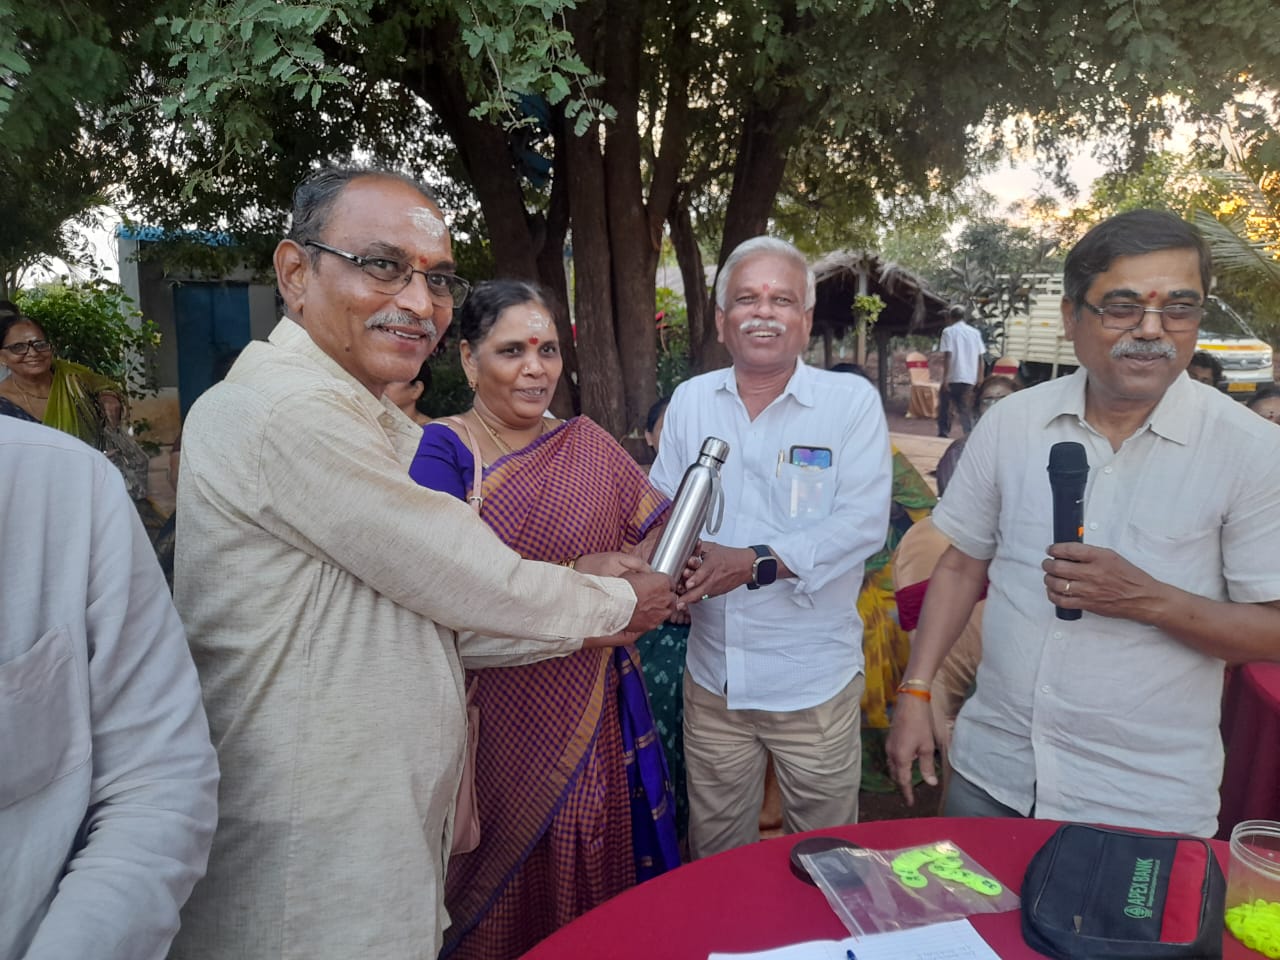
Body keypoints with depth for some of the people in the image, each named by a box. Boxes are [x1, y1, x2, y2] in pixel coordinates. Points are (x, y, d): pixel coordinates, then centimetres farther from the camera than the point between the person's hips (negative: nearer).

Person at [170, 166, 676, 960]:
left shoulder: (379, 429, 10)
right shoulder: (292, 412, -23)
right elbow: (465, 585, -19)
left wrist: (591, 624, 2)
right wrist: (616, 604, -4)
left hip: (391, 821, 9)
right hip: (315, 861, -9)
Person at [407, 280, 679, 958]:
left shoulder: (588, 444, 7)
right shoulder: (440, 450, -8)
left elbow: (654, 530, 5)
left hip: (591, 718, 4)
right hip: (493, 719, -4)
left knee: (591, 887, 17)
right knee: (497, 904, 13)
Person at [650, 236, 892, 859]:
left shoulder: (852, 401, -6)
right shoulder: (690, 400, 5)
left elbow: (863, 522, -15)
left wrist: (757, 563, -26)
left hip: (815, 679, -3)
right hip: (712, 675, 3)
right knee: (713, 859, 20)